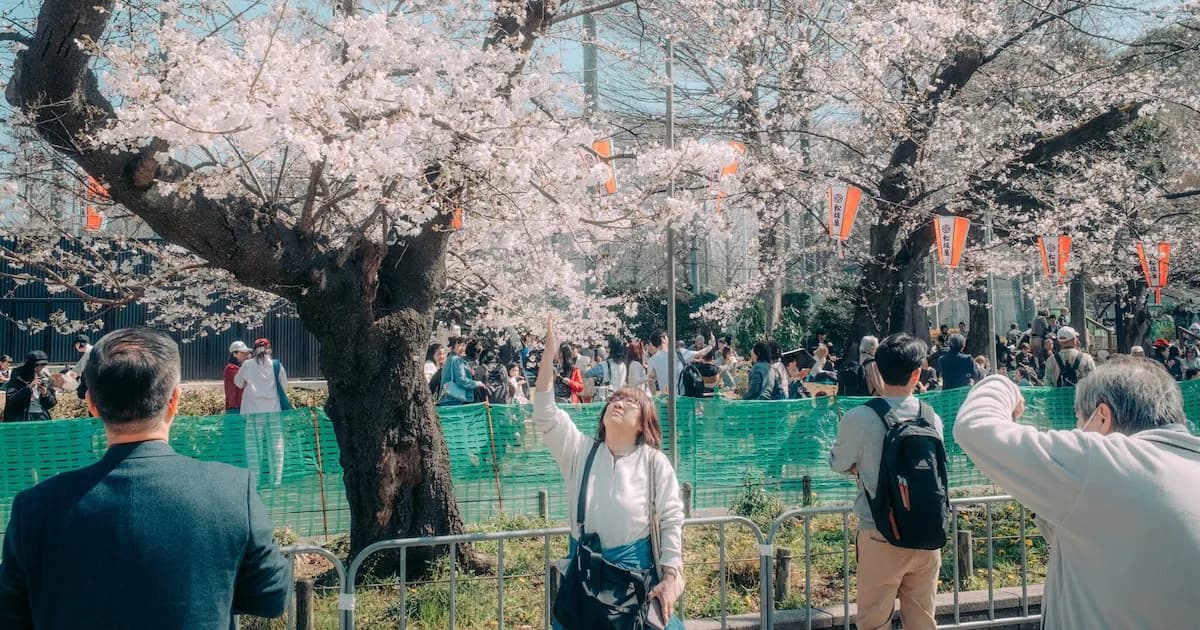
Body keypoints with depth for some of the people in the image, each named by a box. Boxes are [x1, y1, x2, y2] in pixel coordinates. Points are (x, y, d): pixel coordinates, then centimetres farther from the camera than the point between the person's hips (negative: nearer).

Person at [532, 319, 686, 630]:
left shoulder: (654, 461, -4)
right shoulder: (580, 450, 2)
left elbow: (672, 519, -5)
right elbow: (545, 416, -10)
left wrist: (670, 578, -12)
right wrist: (548, 355, -17)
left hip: (635, 568, -2)